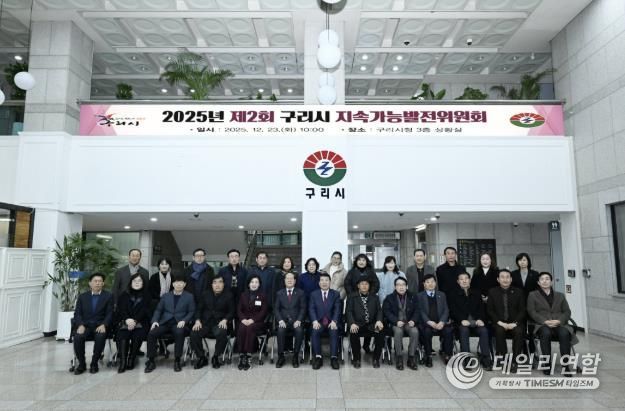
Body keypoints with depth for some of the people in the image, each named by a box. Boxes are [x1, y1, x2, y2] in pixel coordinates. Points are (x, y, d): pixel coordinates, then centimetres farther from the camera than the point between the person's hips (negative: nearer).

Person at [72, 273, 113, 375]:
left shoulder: (108, 296, 7)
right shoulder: (83, 296, 14)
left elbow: (109, 314, 1)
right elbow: (77, 313, 6)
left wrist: (103, 325, -18)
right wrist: (80, 325, -14)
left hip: (100, 325, -2)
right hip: (85, 325, 2)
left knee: (100, 337, -34)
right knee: (78, 337, -30)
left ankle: (94, 363, -11)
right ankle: (81, 364, -7)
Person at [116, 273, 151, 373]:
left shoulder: (146, 295, 12)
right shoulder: (124, 295, 19)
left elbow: (146, 310, 1)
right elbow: (120, 309, 6)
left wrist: (135, 321, -14)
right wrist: (127, 320, -13)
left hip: (140, 322, -1)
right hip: (125, 322, 1)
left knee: (138, 335, -31)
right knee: (122, 335, -30)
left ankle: (131, 360, -22)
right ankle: (122, 361, -31)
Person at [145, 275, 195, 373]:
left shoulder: (189, 296, 10)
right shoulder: (165, 296, 19)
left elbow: (191, 312, 3)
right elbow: (158, 310, 15)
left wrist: (184, 321, -15)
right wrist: (155, 321, -5)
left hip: (179, 323, -3)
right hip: (165, 322, 3)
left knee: (179, 333, -37)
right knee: (151, 333, -25)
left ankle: (177, 360, -23)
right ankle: (151, 361, -11)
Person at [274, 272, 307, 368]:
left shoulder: (301, 293, 11)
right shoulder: (279, 293, 15)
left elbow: (303, 308, 2)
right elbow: (276, 309, 7)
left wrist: (298, 320, -13)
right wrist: (280, 320, -10)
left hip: (296, 321, -1)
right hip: (283, 320, 1)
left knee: (299, 331, -33)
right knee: (280, 330, -32)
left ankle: (295, 357, -16)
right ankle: (281, 356, -17)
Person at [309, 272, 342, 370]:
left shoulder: (336, 294, 12)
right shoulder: (314, 294, 13)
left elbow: (337, 309, 0)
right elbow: (311, 309, 2)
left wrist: (334, 321, -18)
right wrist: (315, 321, -16)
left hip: (332, 322, 0)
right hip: (318, 322, 1)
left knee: (334, 332, -31)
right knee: (314, 332, -30)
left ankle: (334, 358, -27)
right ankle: (318, 357, -25)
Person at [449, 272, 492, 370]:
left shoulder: (476, 293, 20)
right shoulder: (453, 294, 13)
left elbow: (481, 308, 13)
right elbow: (453, 310, 3)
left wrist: (480, 319, -7)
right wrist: (462, 320, -14)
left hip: (476, 320, 2)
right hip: (462, 321, -2)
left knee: (484, 330, -29)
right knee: (464, 330, -33)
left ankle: (486, 360, -26)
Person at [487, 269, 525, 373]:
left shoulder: (518, 292, 8)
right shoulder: (492, 292, 6)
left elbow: (522, 310, 3)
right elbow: (490, 310, 2)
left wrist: (514, 323, -13)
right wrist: (500, 322, -12)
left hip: (515, 323, 0)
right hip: (499, 323, 0)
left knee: (519, 332, -31)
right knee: (499, 331, -33)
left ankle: (514, 361, -22)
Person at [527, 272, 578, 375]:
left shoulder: (560, 295, 24)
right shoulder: (533, 295, 16)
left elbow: (567, 312, 12)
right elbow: (531, 312, 4)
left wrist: (559, 321, -9)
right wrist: (545, 321, -13)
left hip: (559, 324, 2)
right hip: (542, 324, -2)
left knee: (564, 333, -34)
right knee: (546, 333, -37)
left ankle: (566, 364, -25)